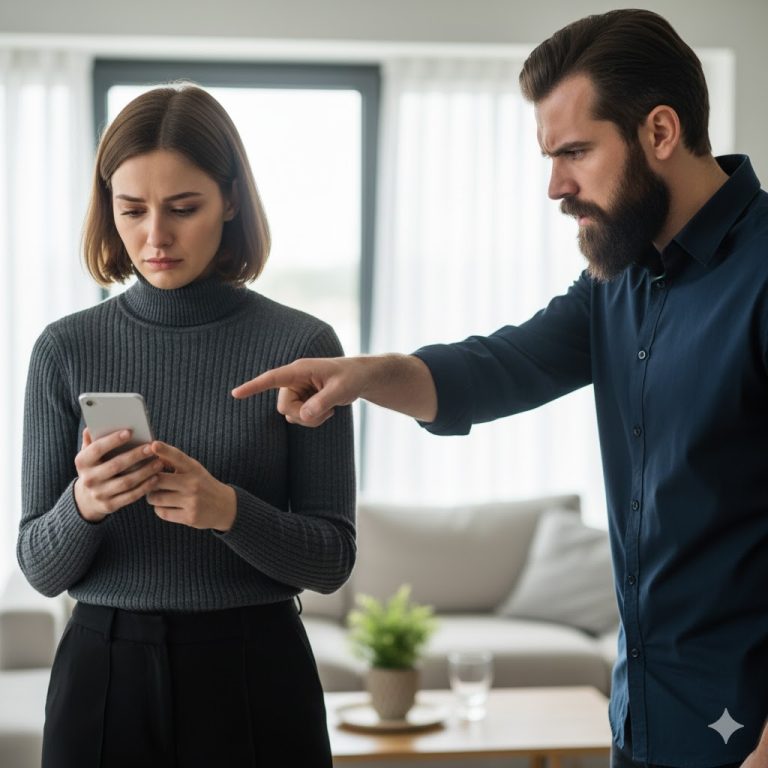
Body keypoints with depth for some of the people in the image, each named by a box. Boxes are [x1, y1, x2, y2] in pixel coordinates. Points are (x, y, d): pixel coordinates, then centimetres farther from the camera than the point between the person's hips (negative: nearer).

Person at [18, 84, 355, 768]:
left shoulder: (303, 344, -6)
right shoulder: (66, 349, -1)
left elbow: (331, 559, -5)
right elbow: (42, 569, 0)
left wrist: (229, 510, -22)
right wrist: (83, 505, -20)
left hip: (254, 676, -1)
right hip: (104, 676, 1)